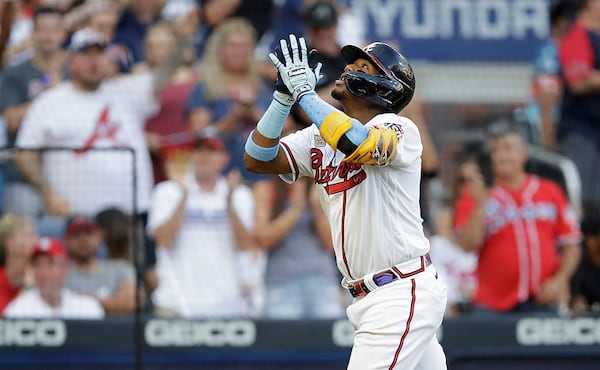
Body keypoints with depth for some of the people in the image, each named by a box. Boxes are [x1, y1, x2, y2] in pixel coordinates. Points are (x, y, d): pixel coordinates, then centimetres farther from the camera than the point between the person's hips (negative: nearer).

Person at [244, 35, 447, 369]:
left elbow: (358, 145, -32)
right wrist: (284, 96, -8)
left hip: (403, 295, -8)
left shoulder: (399, 129, -9)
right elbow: (257, 159, 2)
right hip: (367, 300, 8)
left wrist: (304, 91, -24)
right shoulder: (319, 138, 12)